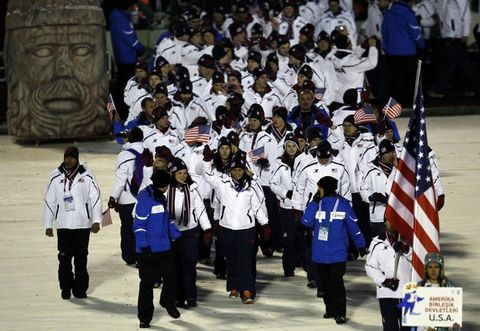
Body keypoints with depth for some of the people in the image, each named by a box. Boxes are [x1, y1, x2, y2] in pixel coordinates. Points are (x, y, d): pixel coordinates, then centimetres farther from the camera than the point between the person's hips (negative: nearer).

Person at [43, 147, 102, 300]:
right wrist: (48, 225, 5)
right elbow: (49, 201, 7)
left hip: (83, 224, -1)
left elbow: (96, 198, -1)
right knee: (64, 257, -1)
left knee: (81, 258, 4)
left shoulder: (86, 176, -1)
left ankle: (80, 288, 12)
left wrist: (96, 221, -10)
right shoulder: (56, 177, 3)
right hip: (63, 224, 1)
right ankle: (66, 288, 9)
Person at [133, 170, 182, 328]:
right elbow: (139, 225, -17)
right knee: (147, 283, -1)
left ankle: (168, 302, 40)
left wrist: (177, 236, 19)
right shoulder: (145, 200, -15)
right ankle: (144, 317, 7)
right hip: (148, 250, -7)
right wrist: (144, 247, -22)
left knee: (171, 277, 13)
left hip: (165, 248, 7)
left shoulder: (162, 198, 11)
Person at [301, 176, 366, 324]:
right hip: (319, 254, 4)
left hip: (337, 254, -4)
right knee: (325, 283, 12)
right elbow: (306, 221, -9)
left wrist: (361, 246, 8)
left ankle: (340, 313, -6)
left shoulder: (343, 205, -5)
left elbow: (353, 227, 2)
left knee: (337, 283, -9)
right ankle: (330, 310, 24)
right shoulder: (317, 204, 3)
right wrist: (314, 202, -12)